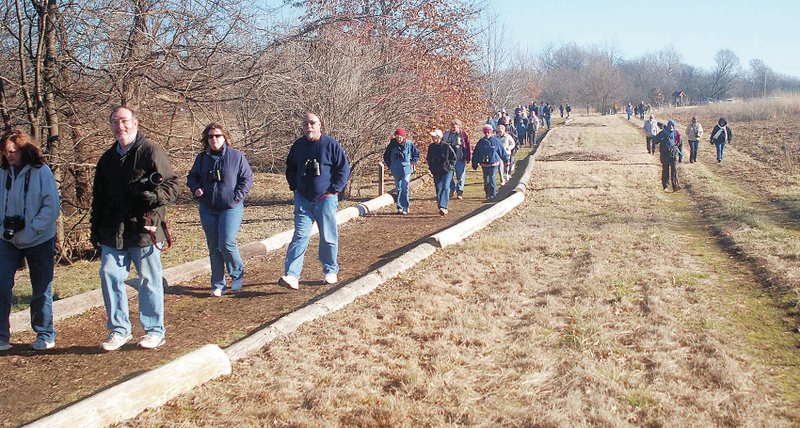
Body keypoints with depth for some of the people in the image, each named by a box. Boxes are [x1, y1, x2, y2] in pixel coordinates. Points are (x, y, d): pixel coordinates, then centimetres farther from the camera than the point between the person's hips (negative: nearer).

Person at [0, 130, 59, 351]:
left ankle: (45, 335, 22)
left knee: (41, 290, 8)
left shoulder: (41, 172, -10)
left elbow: (52, 207, -12)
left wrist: (30, 228, -18)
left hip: (39, 240, -3)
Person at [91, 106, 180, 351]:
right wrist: (96, 230, 17)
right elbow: (98, 198, 21)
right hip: (113, 232, 5)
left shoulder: (151, 152, -4)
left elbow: (172, 185, -7)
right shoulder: (107, 159, 16)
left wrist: (155, 196, -27)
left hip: (144, 229, -5)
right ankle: (119, 330, 14)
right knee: (109, 275, 1)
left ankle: (154, 331, 16)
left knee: (150, 280, 3)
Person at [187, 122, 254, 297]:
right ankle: (218, 285, 17)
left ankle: (238, 273, 13)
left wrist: (237, 197, -11)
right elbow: (192, 177, 18)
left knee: (227, 243, -15)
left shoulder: (236, 156, -3)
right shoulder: (202, 158, 7)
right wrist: (196, 189, -3)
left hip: (231, 208, -4)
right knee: (214, 248, 8)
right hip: (208, 209, 4)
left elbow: (247, 178, -1)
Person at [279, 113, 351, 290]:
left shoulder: (331, 144, -4)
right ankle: (291, 275, -13)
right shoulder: (298, 146, 6)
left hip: (325, 199, -2)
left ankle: (330, 272, 22)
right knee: (300, 236, -6)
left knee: (328, 237, 6)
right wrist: (295, 187, 8)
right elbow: (290, 169, 21)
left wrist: (333, 190, -7)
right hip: (303, 199, 2)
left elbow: (344, 169, -1)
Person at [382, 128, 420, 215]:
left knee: (404, 188, -13)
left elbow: (417, 154, 10)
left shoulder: (409, 144, -6)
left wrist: (413, 163, 2)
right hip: (396, 171, 3)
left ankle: (404, 207, -9)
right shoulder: (392, 145, -2)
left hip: (406, 169, -2)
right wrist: (390, 165, 8)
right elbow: (386, 155, 13)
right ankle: (400, 207, 15)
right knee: (399, 188, 8)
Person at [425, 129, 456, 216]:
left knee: (445, 188, -14)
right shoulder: (431, 147, 4)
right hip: (436, 173, 5)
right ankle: (441, 208, 13)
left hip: (447, 172, -4)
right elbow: (429, 159, 18)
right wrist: (431, 168, 9)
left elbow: (454, 158, 1)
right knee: (438, 190, 5)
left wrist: (449, 166, -6)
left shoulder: (447, 146, -9)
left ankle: (443, 207, -22)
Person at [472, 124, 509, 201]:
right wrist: (474, 164, 10)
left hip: (494, 163, -3)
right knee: (486, 180, 9)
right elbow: (476, 154, 9)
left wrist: (506, 160, 9)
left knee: (492, 179, -9)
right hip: (484, 165, 3)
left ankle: (492, 194, -5)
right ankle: (487, 193, 25)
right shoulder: (481, 142, 4)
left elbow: (502, 151, 5)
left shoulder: (495, 141, -2)